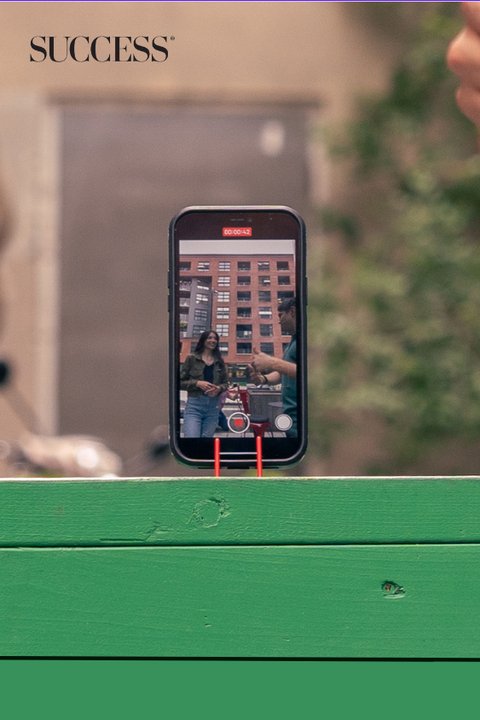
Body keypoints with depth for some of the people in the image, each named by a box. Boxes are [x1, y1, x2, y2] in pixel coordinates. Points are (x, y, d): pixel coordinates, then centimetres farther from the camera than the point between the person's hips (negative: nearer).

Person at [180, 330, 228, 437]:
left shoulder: (219, 361, 12)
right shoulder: (192, 359, 2)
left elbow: (225, 383, 17)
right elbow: (181, 382, 1)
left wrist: (219, 388, -6)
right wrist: (197, 383, -15)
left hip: (213, 406, 4)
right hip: (194, 405, -4)